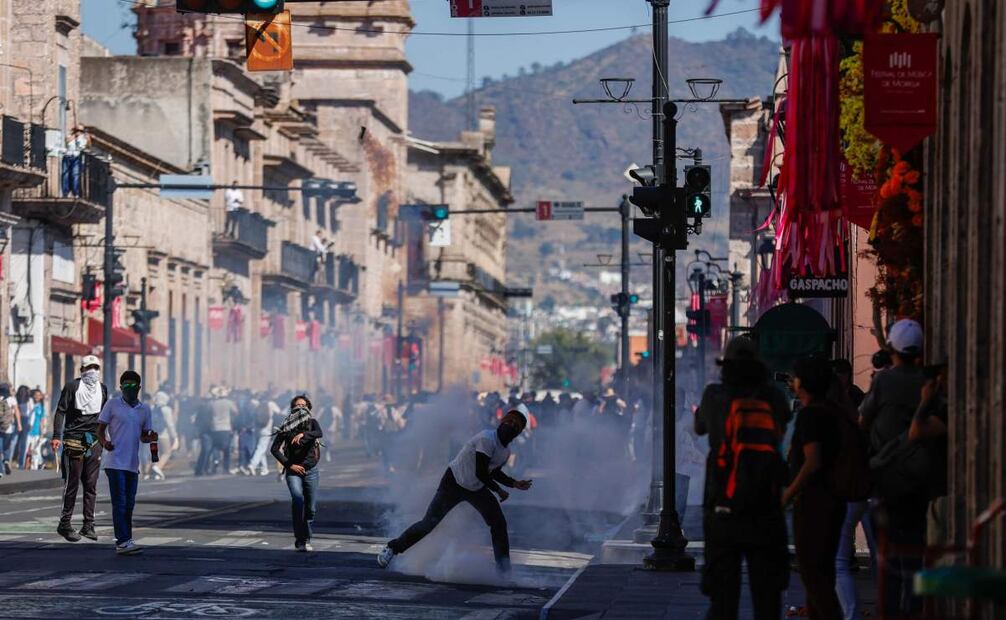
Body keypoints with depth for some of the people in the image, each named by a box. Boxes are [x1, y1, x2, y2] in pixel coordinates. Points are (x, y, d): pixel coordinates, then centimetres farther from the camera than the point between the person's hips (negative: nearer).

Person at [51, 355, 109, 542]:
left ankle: (88, 525, 8)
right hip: (74, 440, -5)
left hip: (94, 441, 5)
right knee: (72, 483, -5)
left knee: (91, 485, 4)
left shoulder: (102, 389, 13)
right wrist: (56, 436, -14)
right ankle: (65, 524, 1)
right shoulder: (72, 387, -2)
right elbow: (60, 412, -5)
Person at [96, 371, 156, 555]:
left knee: (129, 504, 9)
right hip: (115, 462, -5)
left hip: (133, 464, 5)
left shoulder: (144, 410, 12)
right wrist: (104, 442, -19)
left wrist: (150, 438, -4)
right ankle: (123, 541, -14)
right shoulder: (112, 405, -1)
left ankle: (125, 541, 16)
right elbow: (100, 429, 2)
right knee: (120, 503, -10)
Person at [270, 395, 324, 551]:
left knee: (311, 507, 5)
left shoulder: (312, 423, 5)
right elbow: (275, 449, 0)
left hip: (310, 470, 2)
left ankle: (306, 539, 25)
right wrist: (289, 465, -9)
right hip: (293, 471, -2)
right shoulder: (286, 427, 1)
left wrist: (303, 435, -35)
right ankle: (299, 539, -20)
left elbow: (319, 433, -18)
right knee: (298, 499, -24)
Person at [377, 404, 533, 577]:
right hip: (454, 483, -7)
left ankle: (503, 569, 5)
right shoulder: (487, 439, -26)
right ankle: (392, 548, 12)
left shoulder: (506, 452, 0)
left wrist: (514, 484, 4)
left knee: (499, 524, -3)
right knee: (428, 524, -5)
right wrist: (498, 491, -16)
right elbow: (480, 473, -27)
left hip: (477, 489, 7)